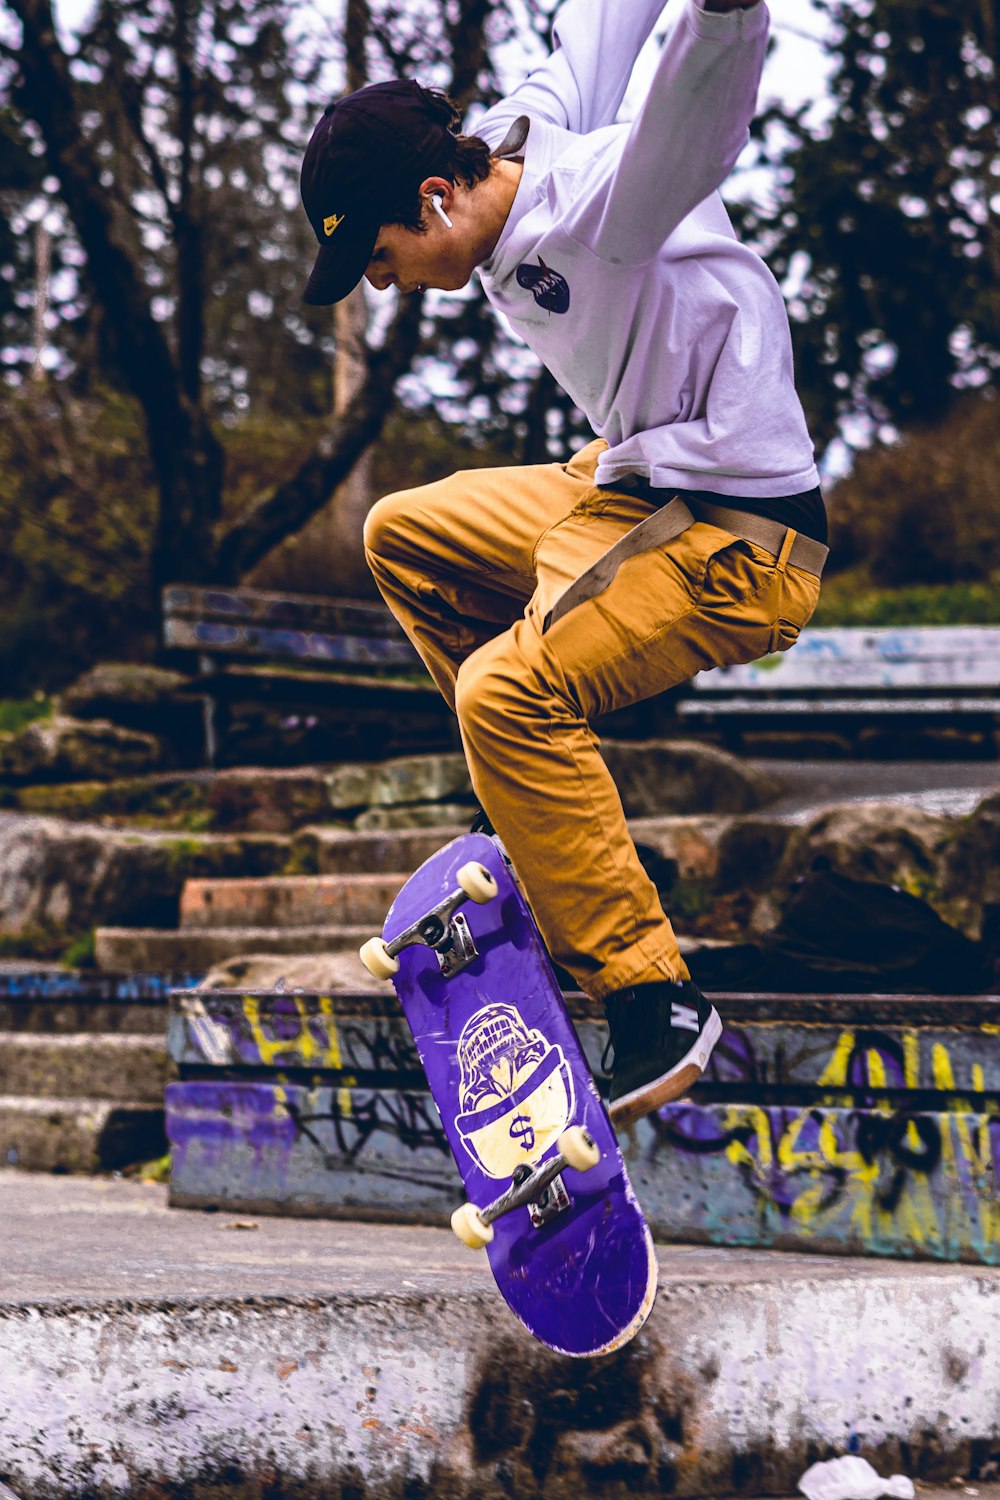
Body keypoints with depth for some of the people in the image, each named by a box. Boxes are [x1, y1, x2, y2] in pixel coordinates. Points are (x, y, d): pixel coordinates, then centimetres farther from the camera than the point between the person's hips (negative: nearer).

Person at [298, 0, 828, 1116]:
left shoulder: (594, 201, -25)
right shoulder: (518, 132, 1)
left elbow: (698, 110, -46)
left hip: (737, 538, -11)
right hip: (626, 488, 11)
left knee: (509, 689, -28)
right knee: (402, 537, 22)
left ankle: (652, 1003, -23)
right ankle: (549, 822, 23)